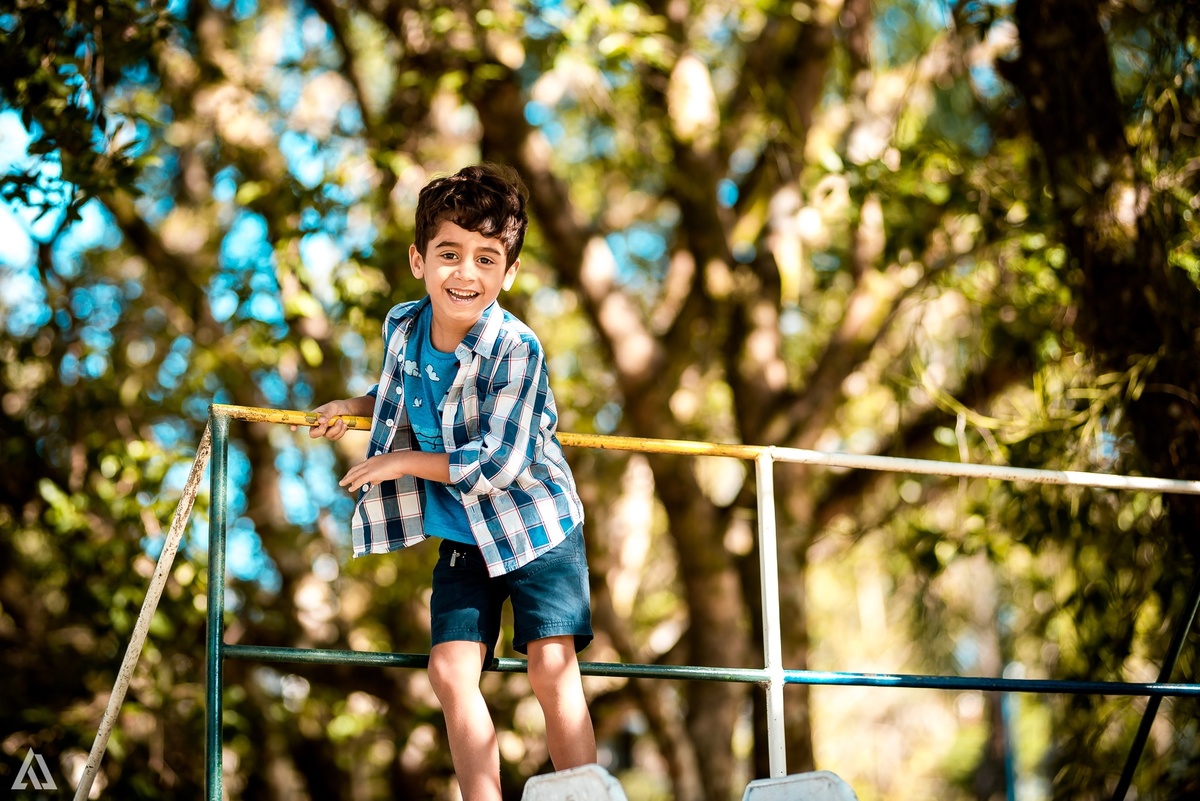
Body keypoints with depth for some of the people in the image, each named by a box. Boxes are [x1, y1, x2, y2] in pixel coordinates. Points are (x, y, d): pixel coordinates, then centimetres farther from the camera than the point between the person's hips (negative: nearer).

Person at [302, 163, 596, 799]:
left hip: (536, 526, -6)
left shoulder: (516, 350, -22)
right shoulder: (402, 327, -2)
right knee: (451, 668, -5)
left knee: (552, 668, -14)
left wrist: (400, 462, -17)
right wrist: (353, 406, 8)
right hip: (462, 537, 6)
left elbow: (498, 464, -25)